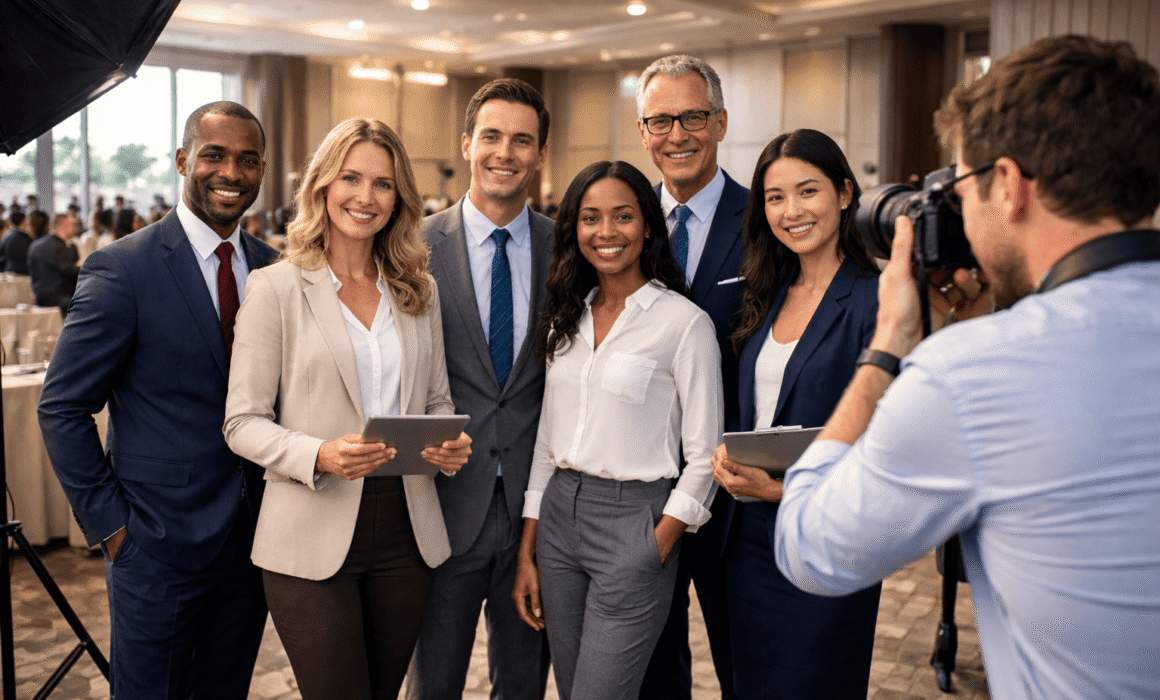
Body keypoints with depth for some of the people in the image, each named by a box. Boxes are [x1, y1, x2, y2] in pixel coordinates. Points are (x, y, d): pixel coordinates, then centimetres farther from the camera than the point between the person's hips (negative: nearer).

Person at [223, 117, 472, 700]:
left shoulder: (419, 291, 10)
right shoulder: (275, 287, -4)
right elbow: (242, 423, -5)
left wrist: (452, 443, -7)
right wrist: (319, 455, -23)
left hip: (405, 531, 4)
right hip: (312, 535, -4)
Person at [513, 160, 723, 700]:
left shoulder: (686, 322, -9)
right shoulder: (567, 318, 9)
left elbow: (702, 456, -7)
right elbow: (548, 438, 11)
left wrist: (655, 552, -12)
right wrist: (527, 553, 9)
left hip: (636, 521, -6)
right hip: (559, 514, 6)